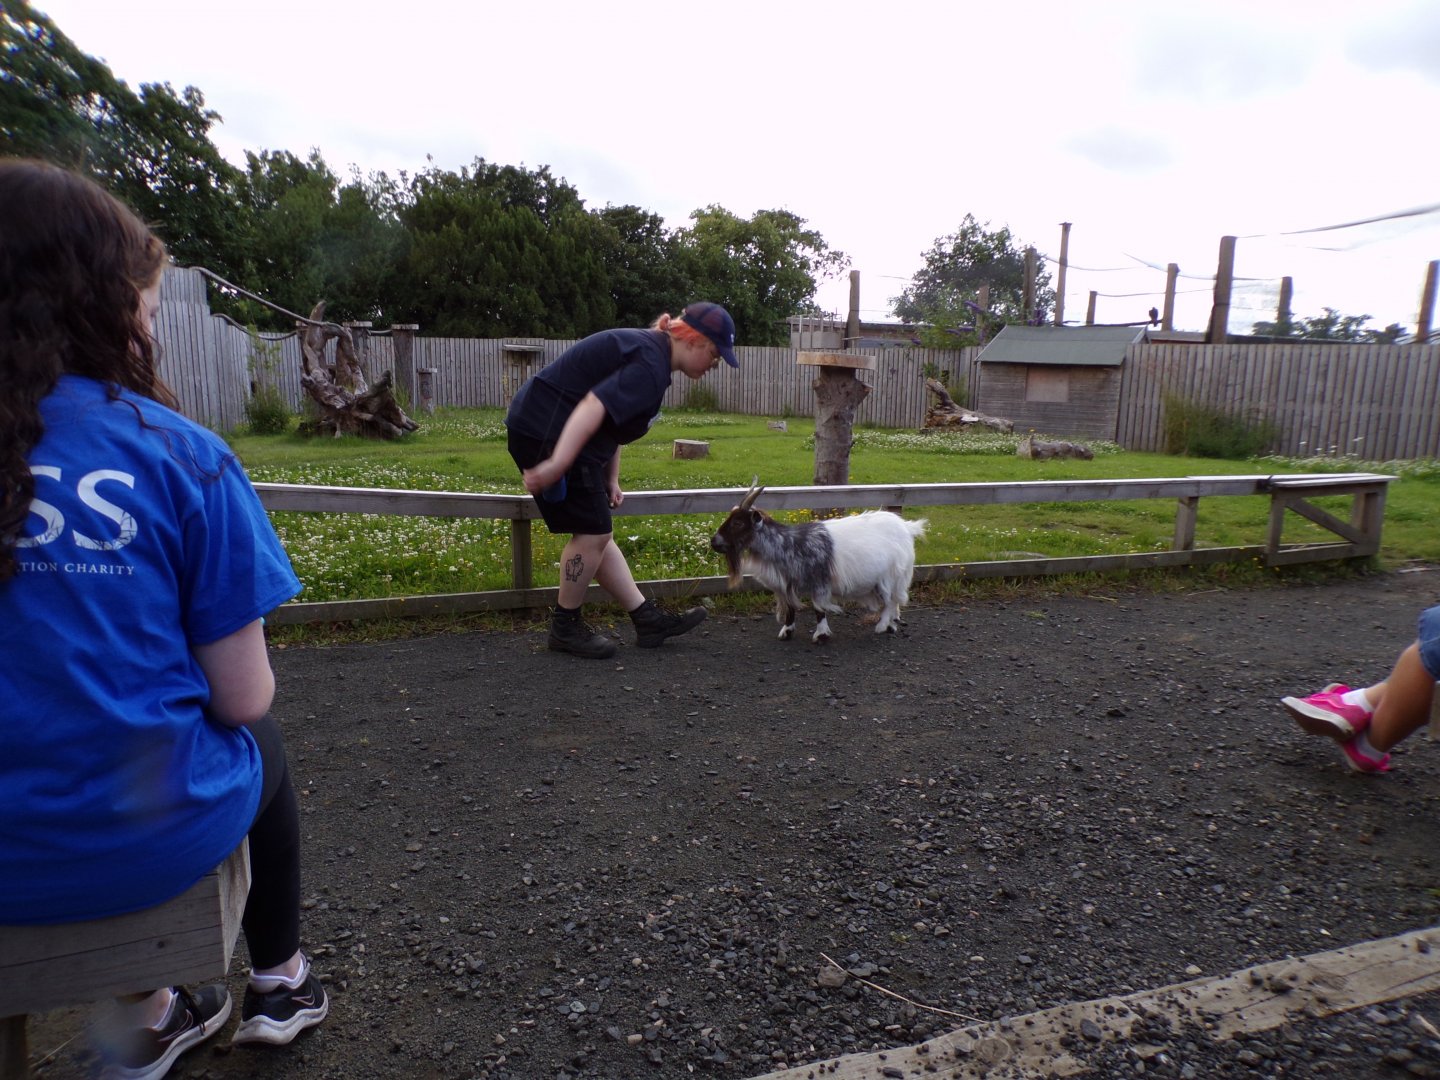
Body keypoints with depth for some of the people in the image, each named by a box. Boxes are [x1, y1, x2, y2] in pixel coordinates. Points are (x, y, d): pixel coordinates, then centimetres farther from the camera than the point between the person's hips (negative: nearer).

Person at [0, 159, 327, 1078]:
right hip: (144, 840, -3)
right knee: (262, 742, 29)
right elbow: (243, 696, -14)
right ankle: (281, 982, 47)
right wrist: (251, 682, 8)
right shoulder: (181, 454, -16)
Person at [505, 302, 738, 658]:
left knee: (597, 532, 10)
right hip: (546, 432, -11)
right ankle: (565, 628, 11)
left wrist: (610, 479, 17)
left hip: (543, 430, 11)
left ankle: (647, 618, 16)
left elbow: (615, 419, 19)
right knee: (593, 532, -5)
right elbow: (593, 407, -31)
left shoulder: (647, 350, 15)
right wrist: (557, 465, -37)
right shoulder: (650, 363, -19)